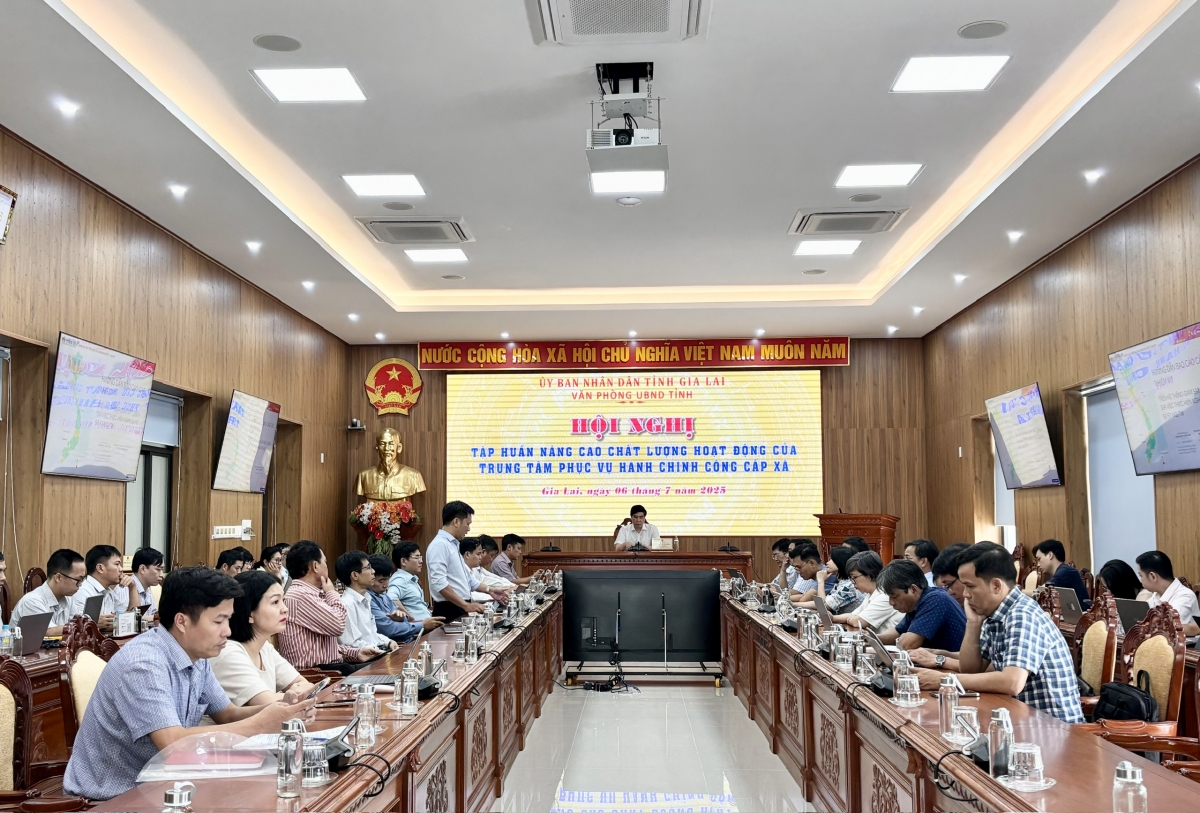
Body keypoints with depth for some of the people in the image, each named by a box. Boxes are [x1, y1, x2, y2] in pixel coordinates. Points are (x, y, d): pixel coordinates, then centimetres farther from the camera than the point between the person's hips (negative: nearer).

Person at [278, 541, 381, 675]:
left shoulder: (310, 594, 16)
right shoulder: (299, 596, -16)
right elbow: (337, 626, -20)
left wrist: (356, 653, 7)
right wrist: (332, 593, -4)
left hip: (328, 666, 10)